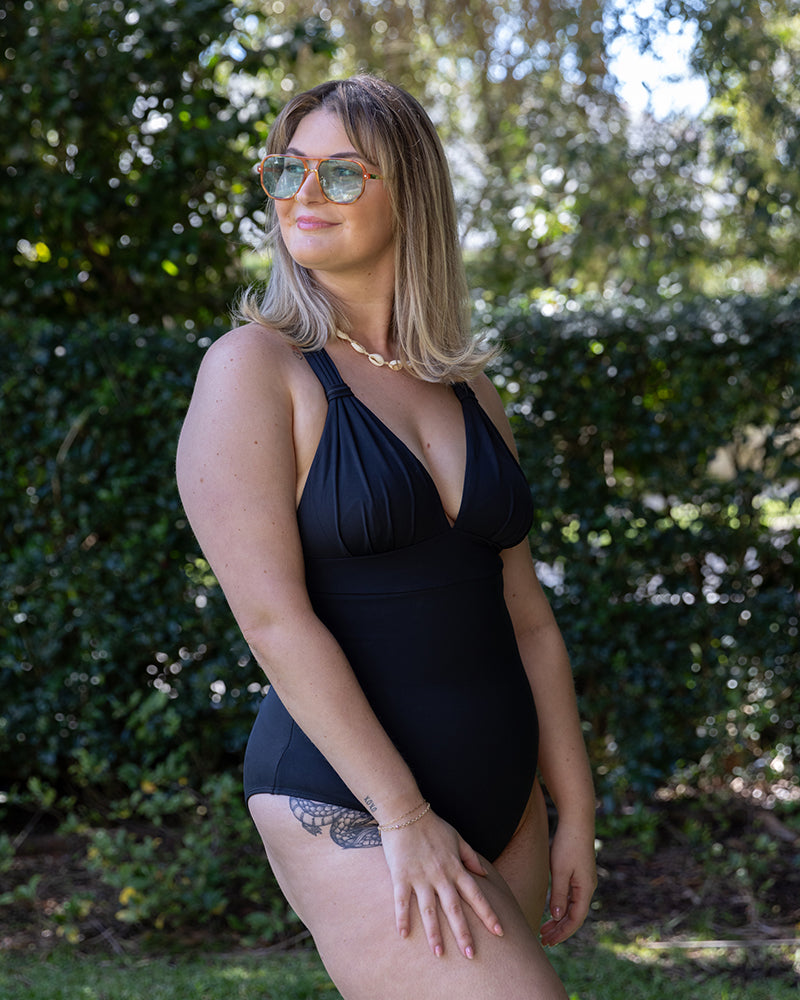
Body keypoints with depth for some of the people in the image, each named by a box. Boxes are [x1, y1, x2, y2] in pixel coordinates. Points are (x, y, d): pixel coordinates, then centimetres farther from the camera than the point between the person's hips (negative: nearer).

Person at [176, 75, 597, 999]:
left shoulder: (467, 391, 10)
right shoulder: (253, 369, -8)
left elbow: (525, 616, 11)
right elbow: (273, 616, -15)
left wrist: (573, 814, 8)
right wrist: (405, 817, -18)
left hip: (502, 801, 6)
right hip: (348, 811, -6)